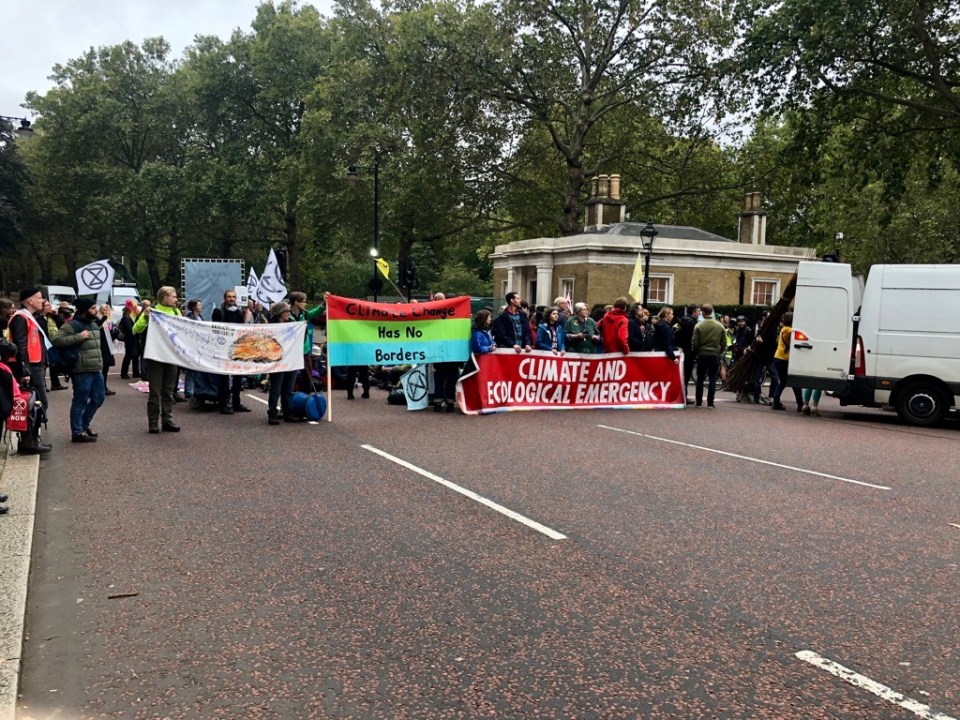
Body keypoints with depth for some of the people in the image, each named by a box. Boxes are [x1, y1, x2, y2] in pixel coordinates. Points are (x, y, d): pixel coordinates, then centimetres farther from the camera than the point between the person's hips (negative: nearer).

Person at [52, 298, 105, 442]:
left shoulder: (94, 324, 16)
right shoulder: (72, 325, -10)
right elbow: (56, 340, -19)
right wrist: (78, 337, -22)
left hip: (97, 370, 9)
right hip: (82, 371, -8)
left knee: (98, 399, 14)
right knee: (80, 402, -2)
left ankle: (84, 425, 30)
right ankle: (77, 432, 6)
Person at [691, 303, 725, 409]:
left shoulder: (699, 326, -8)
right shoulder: (720, 326, -2)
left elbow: (694, 343, -6)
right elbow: (723, 343, 4)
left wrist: (696, 352, 11)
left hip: (702, 355, -1)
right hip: (715, 355, 1)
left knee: (700, 379, 8)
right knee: (712, 379, 4)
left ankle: (699, 402, 10)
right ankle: (710, 403, 1)